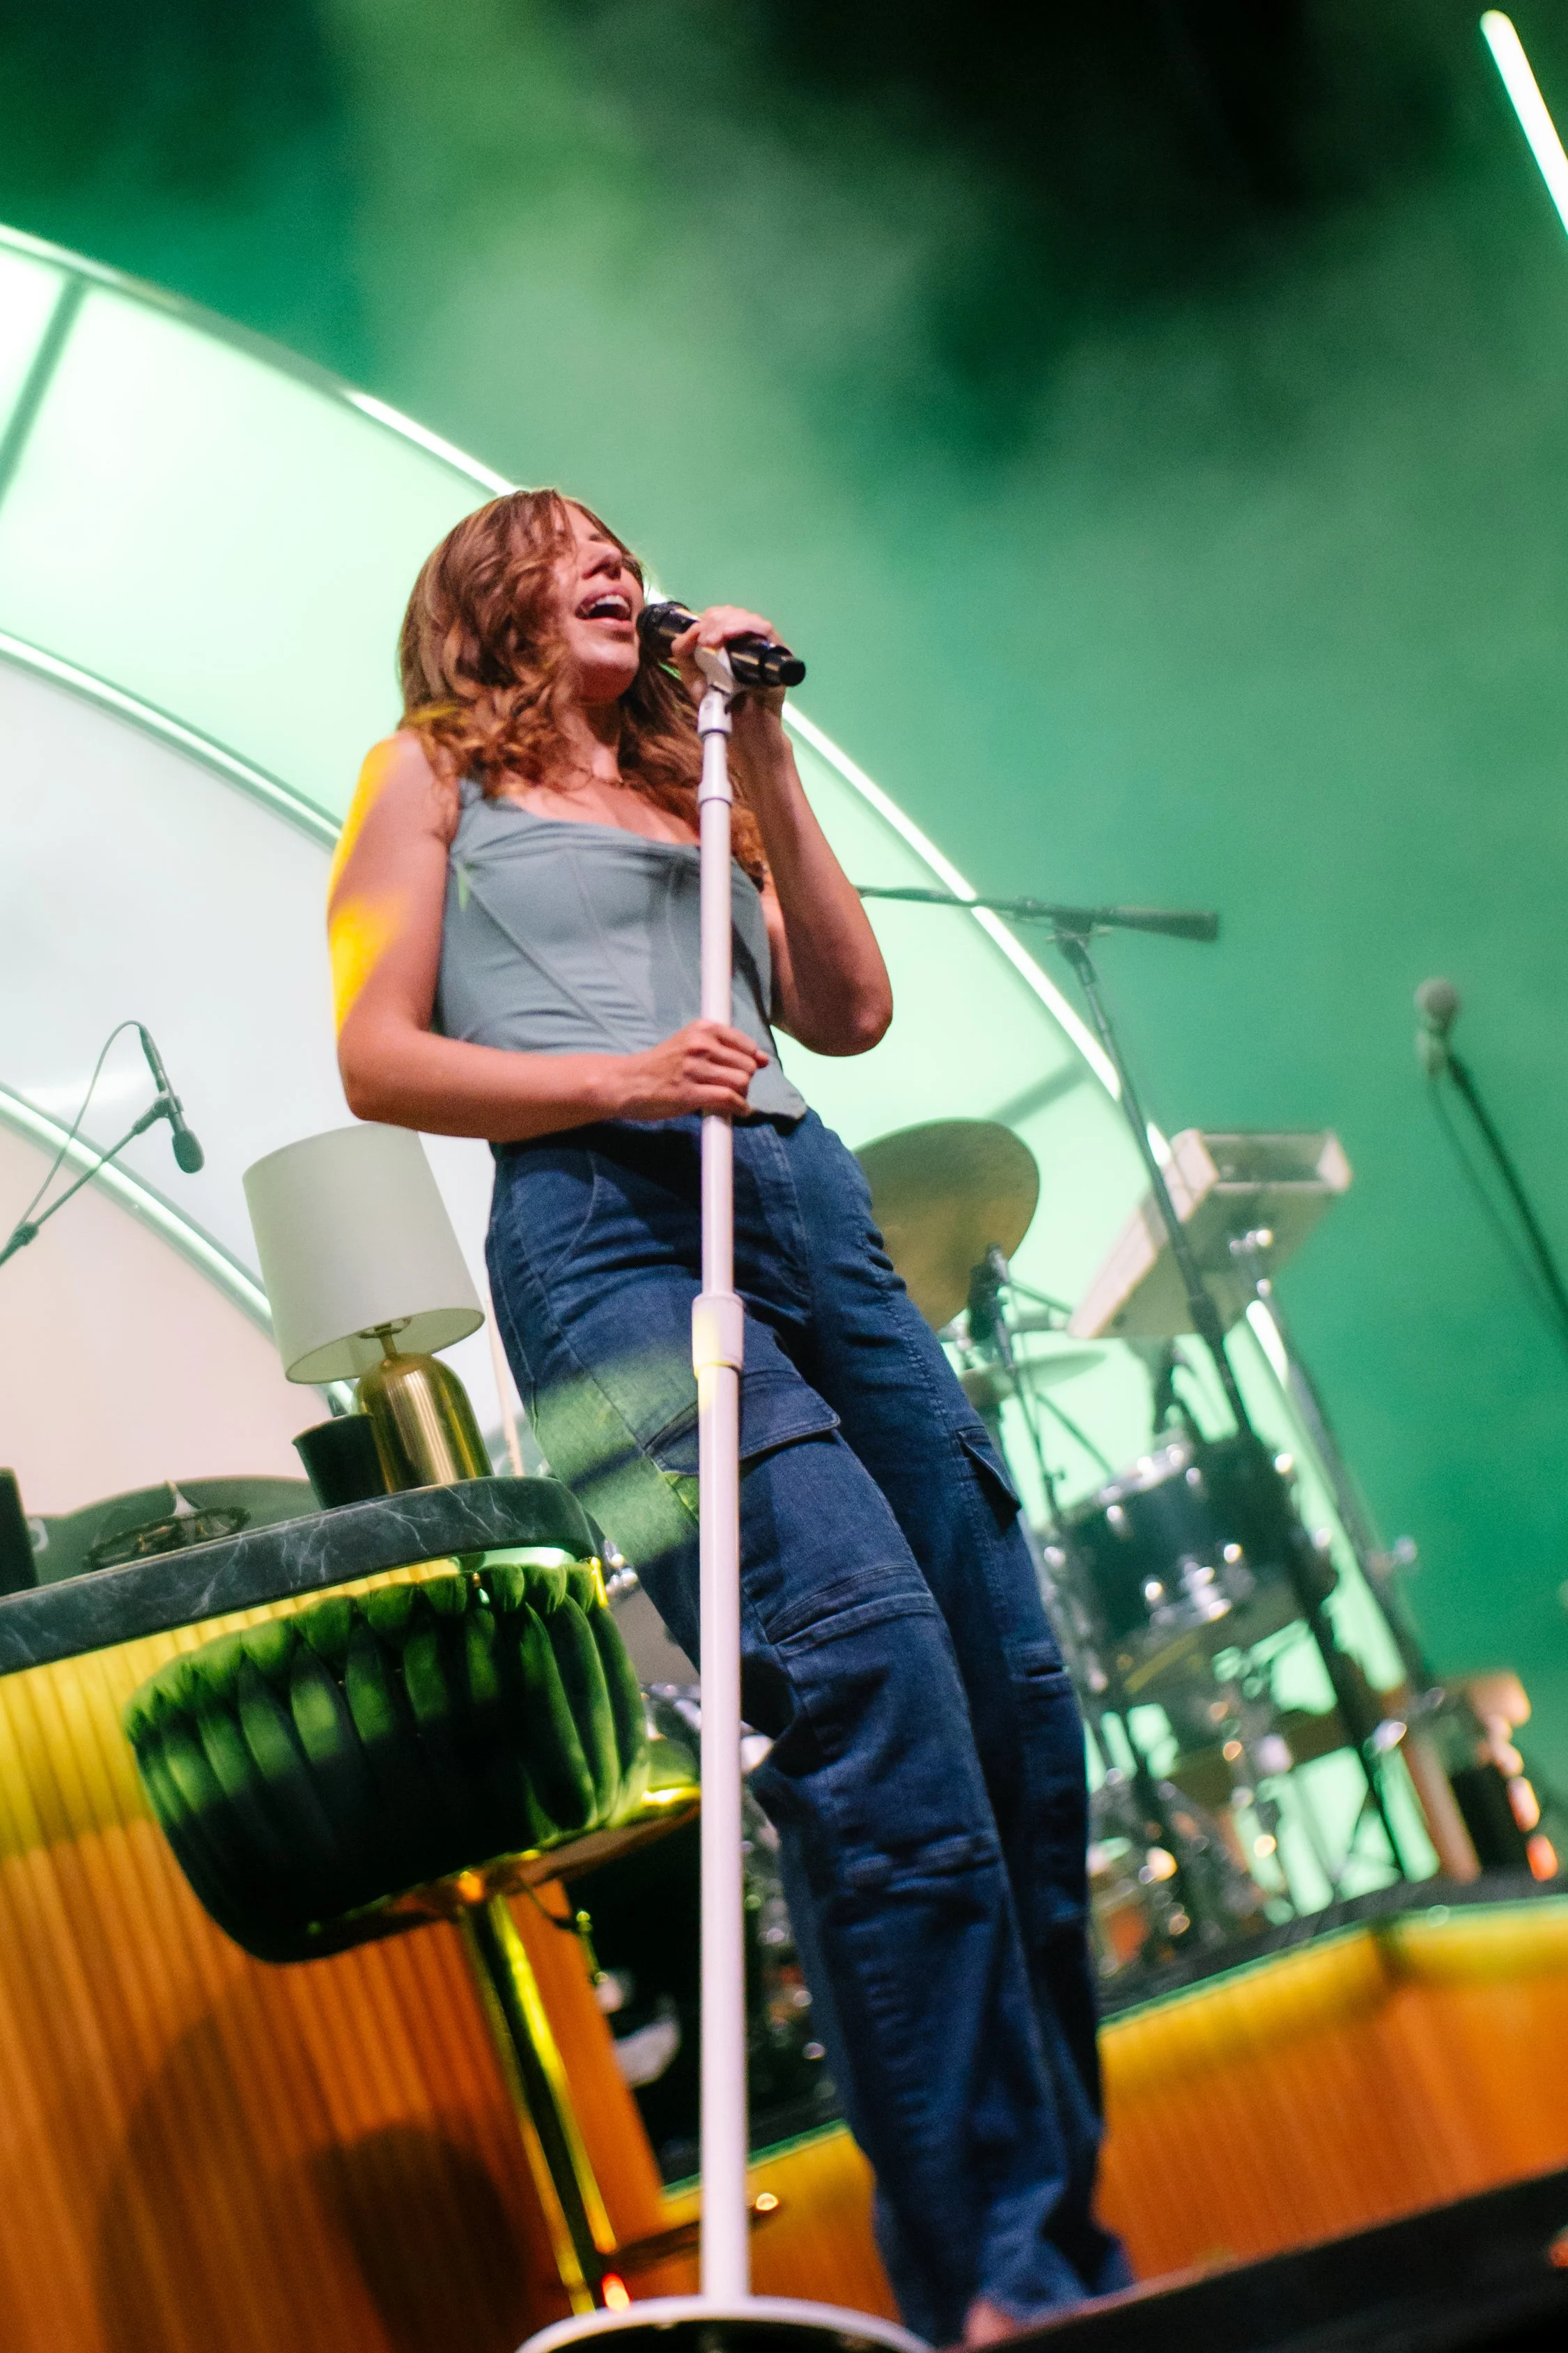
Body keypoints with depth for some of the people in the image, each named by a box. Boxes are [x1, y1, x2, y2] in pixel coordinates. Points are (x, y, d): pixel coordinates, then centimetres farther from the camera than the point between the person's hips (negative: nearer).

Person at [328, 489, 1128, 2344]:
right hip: (605, 1219, -6)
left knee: (1013, 1683, -3)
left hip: (808, 1202, 6)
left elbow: (850, 1014, 18)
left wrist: (765, 771, 14)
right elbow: (380, 1061, 6)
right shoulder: (436, 769, 18)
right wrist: (616, 1078, -9)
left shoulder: (693, 787, 32)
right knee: (862, 1658, -25)